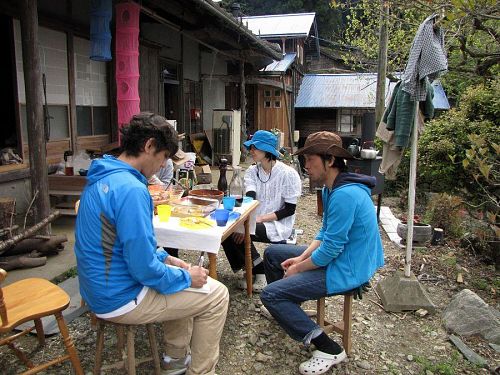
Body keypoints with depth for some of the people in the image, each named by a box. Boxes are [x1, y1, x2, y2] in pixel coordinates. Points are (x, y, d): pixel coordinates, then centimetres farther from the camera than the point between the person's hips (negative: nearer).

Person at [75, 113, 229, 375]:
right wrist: (186, 277, -11)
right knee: (216, 295, 0)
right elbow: (144, 268, -27)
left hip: (99, 287, 10)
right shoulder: (131, 189, -28)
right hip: (121, 299, -10)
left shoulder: (102, 177, 4)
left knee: (178, 277, 27)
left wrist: (165, 258, 9)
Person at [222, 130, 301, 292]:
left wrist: (260, 218, -20)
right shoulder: (252, 171, 5)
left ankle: (259, 271, -2)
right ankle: (252, 270, 0)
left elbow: (289, 210, -11)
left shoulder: (288, 174, -11)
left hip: (277, 225, -5)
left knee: (236, 232, -26)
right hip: (255, 221, 6)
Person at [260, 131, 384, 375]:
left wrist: (298, 268, -11)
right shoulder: (331, 188, 5)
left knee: (270, 294, -15)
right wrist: (301, 257, 1)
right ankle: (287, 306, 38)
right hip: (338, 255, 10)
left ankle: (329, 350, -7)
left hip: (347, 270, -10)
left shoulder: (344, 195, -28)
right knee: (272, 253, 17)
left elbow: (331, 249, -25)